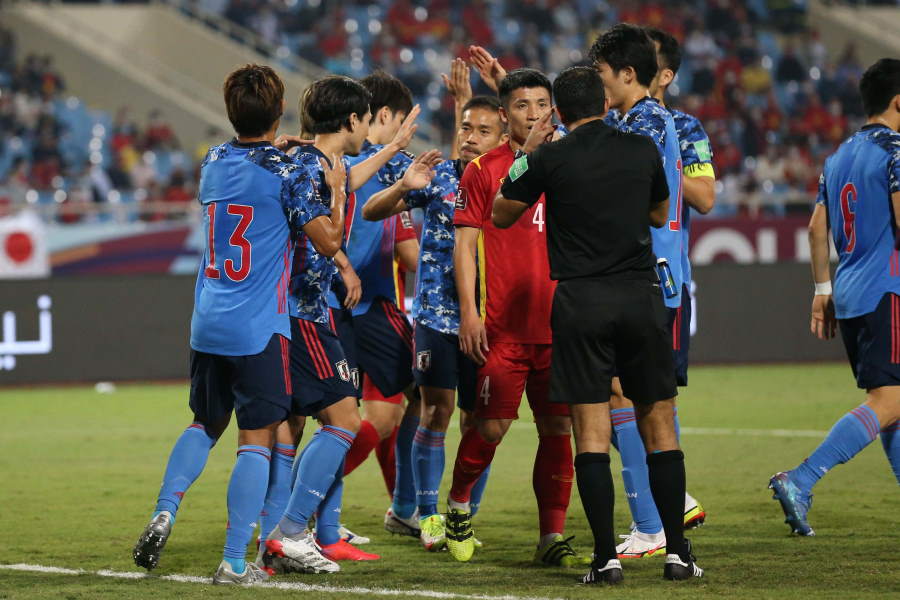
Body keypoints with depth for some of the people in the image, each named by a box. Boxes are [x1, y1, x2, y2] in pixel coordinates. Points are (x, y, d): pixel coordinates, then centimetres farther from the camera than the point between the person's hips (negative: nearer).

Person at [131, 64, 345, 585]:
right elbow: (329, 240, -7)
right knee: (257, 439, -1)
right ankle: (235, 562, -5)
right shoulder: (286, 172, -11)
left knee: (206, 424, 22)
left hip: (208, 324, 6)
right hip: (259, 328, -6)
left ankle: (164, 512, 2)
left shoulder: (213, 163, 8)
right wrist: (336, 187, 6)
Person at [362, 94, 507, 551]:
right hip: (436, 313, -1)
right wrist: (404, 187, -21)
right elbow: (371, 212, -2)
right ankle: (428, 517, 1)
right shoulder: (437, 177, -1)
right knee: (435, 411, -7)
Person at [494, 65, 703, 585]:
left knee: (591, 431, -1)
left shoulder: (550, 159, -4)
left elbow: (503, 214, 11)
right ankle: (677, 552, 7)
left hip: (581, 302, -2)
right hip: (641, 294, 2)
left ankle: (607, 557, -6)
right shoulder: (643, 150, 4)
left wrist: (526, 152, 17)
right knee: (659, 425, 8)